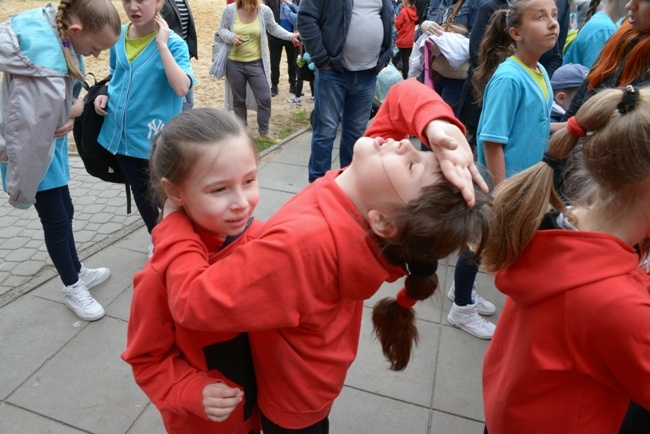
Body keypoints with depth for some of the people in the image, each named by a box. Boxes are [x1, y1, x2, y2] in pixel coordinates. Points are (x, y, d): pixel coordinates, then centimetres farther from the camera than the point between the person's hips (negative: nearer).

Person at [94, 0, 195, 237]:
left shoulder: (173, 42, -13)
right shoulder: (118, 36, 3)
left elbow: (182, 88, -29)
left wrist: (161, 44, -26)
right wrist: (105, 95, 0)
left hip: (154, 138, -5)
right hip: (121, 132, 6)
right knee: (141, 194, 18)